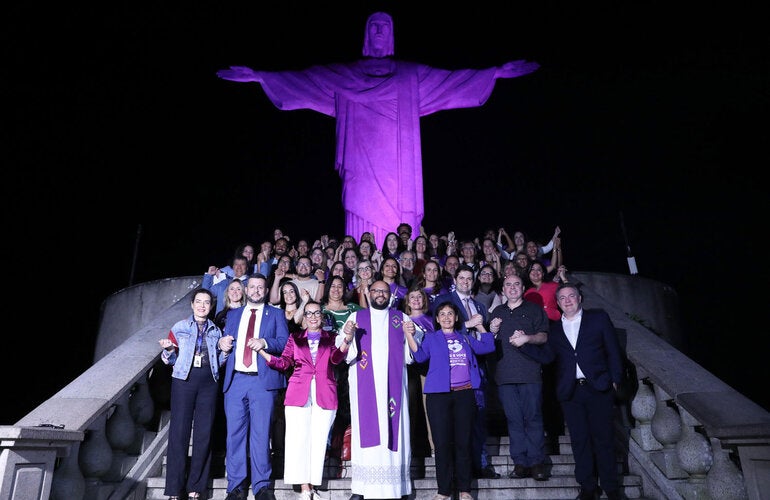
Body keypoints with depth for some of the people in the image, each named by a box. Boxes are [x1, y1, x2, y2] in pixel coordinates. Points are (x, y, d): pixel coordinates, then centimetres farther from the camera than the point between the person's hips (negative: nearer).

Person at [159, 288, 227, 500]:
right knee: (179, 431, -3)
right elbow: (170, 360, 8)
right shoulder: (179, 327, 7)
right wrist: (168, 350, -13)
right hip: (184, 380, -2)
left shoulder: (216, 331, 13)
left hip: (209, 382, 2)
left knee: (204, 433, 2)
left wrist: (225, 350, -1)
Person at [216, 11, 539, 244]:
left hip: (399, 171, 1)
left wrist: (498, 71, 10)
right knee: (365, 224, -7)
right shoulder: (343, 75, 15)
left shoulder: (412, 75, 17)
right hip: (363, 169, 0)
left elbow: (455, 79, 15)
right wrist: (258, 76, 3)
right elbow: (301, 79, 11)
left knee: (400, 229, -6)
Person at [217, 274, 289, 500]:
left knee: (260, 434, -2)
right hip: (235, 380, 3)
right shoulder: (233, 314, 21)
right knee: (235, 433, 5)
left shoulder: (276, 314, 10)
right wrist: (222, 343, -5)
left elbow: (285, 343, -1)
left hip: (263, 380, -3)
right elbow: (225, 342, 17)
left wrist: (265, 342, -18)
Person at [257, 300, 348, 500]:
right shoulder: (294, 338, 17)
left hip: (325, 394, 0)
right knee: (299, 438, -4)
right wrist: (262, 351, -5)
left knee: (319, 440, 1)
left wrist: (346, 340, -25)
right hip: (298, 393, 0)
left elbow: (336, 358, -5)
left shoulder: (331, 338, 14)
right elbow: (284, 363, 10)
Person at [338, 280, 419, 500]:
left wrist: (411, 335, -12)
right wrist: (348, 338, -17)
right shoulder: (356, 316, 13)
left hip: (393, 383, 1)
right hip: (364, 384, 0)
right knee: (366, 429, -3)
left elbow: (411, 353, 8)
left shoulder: (401, 318, 14)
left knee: (393, 428, -2)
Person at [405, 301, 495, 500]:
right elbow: (420, 356, -4)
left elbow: (488, 347, 12)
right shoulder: (431, 337, 11)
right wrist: (409, 336, -16)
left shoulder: (465, 337, 19)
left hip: (464, 394, 2)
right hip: (439, 394, -2)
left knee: (464, 441, 5)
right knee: (442, 442, -1)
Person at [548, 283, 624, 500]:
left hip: (598, 388, -1)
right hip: (570, 392, 2)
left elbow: (614, 351, 5)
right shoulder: (554, 328, 11)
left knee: (603, 438, 4)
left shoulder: (599, 318, 6)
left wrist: (614, 380, -1)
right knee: (579, 440, 6)